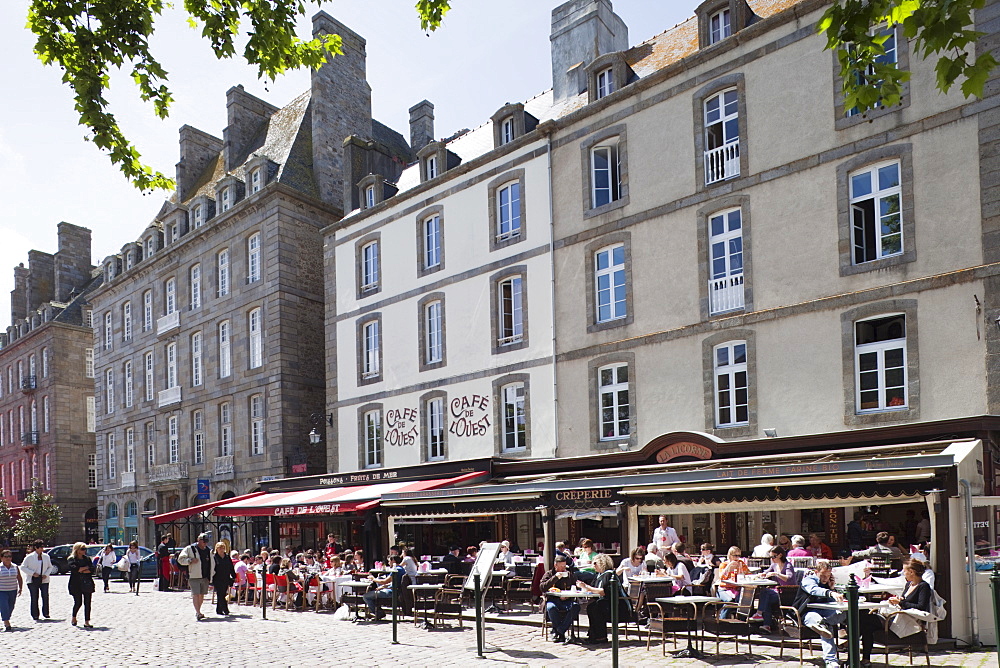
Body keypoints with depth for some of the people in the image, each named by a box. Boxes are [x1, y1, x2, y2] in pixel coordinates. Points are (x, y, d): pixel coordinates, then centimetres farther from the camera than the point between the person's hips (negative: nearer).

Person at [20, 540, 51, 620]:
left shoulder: (46, 556, 7)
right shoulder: (29, 557, -3)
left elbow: (50, 567, 15)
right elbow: (23, 567, -2)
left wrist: (46, 574, -3)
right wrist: (33, 573, -12)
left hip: (43, 579, 2)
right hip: (33, 580, -2)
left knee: (45, 596, -4)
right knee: (34, 598, 2)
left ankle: (45, 613, 7)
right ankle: (35, 615, 12)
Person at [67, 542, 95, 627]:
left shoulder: (87, 559, 13)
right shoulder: (72, 559, 2)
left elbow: (92, 569, 2)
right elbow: (73, 569, -16)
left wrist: (81, 570, -10)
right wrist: (86, 568, -6)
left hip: (87, 584, 3)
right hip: (76, 584, -3)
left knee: (87, 603, -2)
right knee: (78, 602, -1)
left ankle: (86, 622, 2)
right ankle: (73, 618, 27)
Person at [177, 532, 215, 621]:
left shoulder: (208, 551, 13)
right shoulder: (190, 549, -2)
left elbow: (212, 563, 21)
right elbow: (180, 559, -4)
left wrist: (210, 575, 13)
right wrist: (190, 560, -20)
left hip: (205, 577, 5)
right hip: (194, 577, -5)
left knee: (202, 594, 11)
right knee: (195, 594, -14)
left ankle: (198, 612, 23)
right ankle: (197, 613, -19)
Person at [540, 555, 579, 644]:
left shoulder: (570, 575, 18)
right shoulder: (548, 575, 12)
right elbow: (542, 587, -5)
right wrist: (555, 578, -12)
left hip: (567, 600, 2)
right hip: (553, 600, -2)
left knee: (576, 606, -31)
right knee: (551, 607, -37)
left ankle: (559, 631, -24)